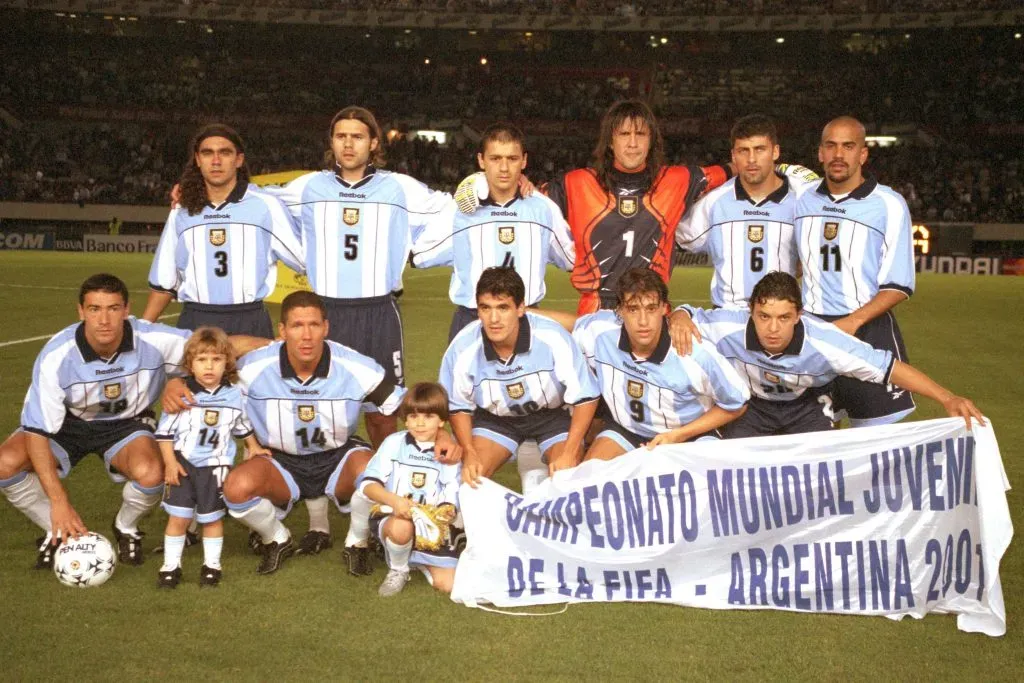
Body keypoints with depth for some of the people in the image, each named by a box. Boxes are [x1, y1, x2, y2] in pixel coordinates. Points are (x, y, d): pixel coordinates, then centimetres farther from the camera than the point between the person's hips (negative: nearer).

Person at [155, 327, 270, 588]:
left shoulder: (234, 395, -2)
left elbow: (242, 425, 17)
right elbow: (165, 431, -5)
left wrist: (253, 447, 20)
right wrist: (170, 463, -9)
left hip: (216, 466, 2)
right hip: (183, 463, -1)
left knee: (212, 517, 10)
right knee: (178, 517, 1)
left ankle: (212, 564, 25)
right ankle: (171, 565, 15)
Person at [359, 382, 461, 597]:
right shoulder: (394, 443, -3)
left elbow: (450, 504, -1)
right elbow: (368, 484, -8)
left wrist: (442, 515, -25)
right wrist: (394, 501, -27)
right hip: (391, 518, -2)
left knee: (448, 583, -14)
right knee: (402, 527, -39)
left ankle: (419, 560, 19)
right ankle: (397, 570, -5)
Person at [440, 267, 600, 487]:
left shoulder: (552, 337, -32)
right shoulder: (463, 349, -25)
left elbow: (585, 397, -18)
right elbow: (459, 407, -5)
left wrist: (569, 454, -24)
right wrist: (469, 452, -17)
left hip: (552, 413, -1)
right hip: (495, 418, 2)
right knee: (470, 477, -15)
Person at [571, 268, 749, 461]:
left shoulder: (697, 354, -28)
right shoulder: (597, 332, -25)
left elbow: (736, 405, -11)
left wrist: (677, 436, -18)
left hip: (691, 434, -2)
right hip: (625, 429, 2)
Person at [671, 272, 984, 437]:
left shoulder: (823, 341, -38)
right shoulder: (731, 329, -35)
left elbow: (890, 367, -33)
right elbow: (687, 314, -19)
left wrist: (947, 398, -39)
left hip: (807, 406, 0)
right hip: (752, 403, 1)